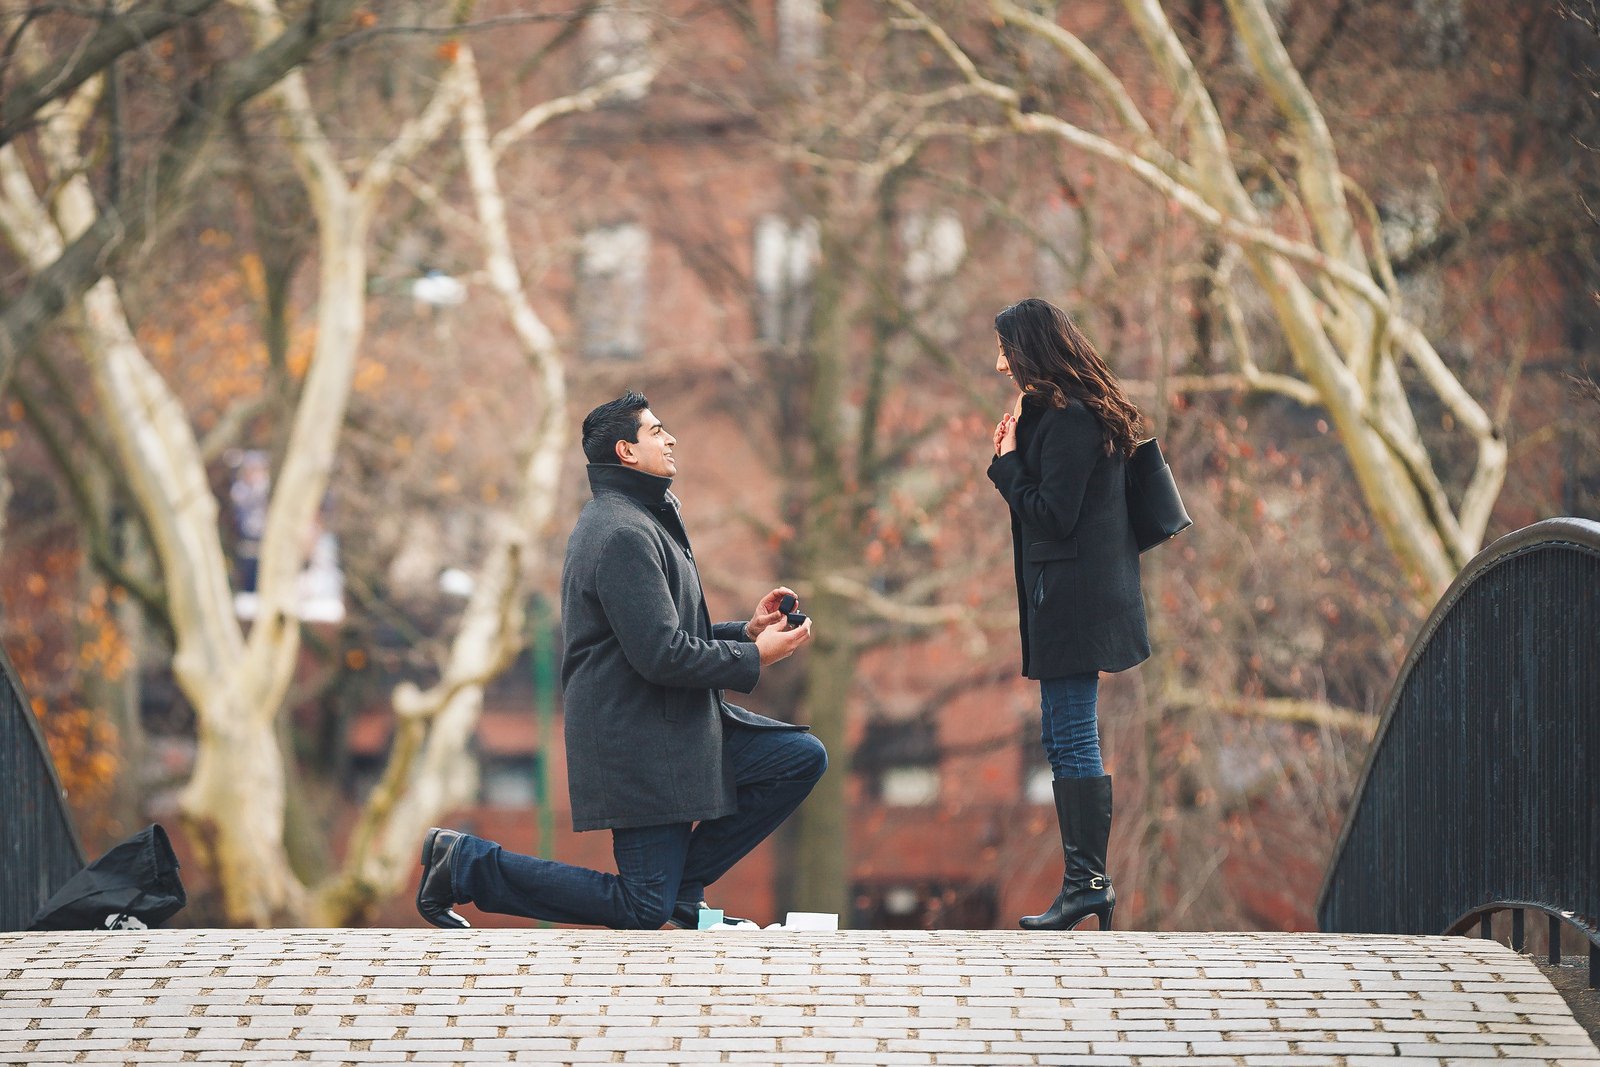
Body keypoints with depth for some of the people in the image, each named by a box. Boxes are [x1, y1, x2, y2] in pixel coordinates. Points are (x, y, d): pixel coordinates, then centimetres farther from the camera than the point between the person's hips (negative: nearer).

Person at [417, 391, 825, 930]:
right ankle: (467, 864, 0)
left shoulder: (644, 522, 18)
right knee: (644, 911, -9)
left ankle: (682, 886, 8)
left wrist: (745, 630, 9)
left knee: (804, 759, 5)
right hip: (640, 745, -10)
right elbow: (662, 656, -23)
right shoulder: (623, 533, -17)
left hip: (682, 726, 10)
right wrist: (755, 656, -11)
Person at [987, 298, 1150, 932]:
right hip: (1068, 600, 11)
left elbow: (1052, 515, -17)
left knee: (1072, 742, -9)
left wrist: (1007, 462, -8)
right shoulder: (1077, 414, 16)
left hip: (1072, 603, -11)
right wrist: (1013, 460, 8)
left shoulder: (1066, 421, -16)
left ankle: (1087, 883, -8)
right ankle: (1086, 884, 13)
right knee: (1063, 739, 11)